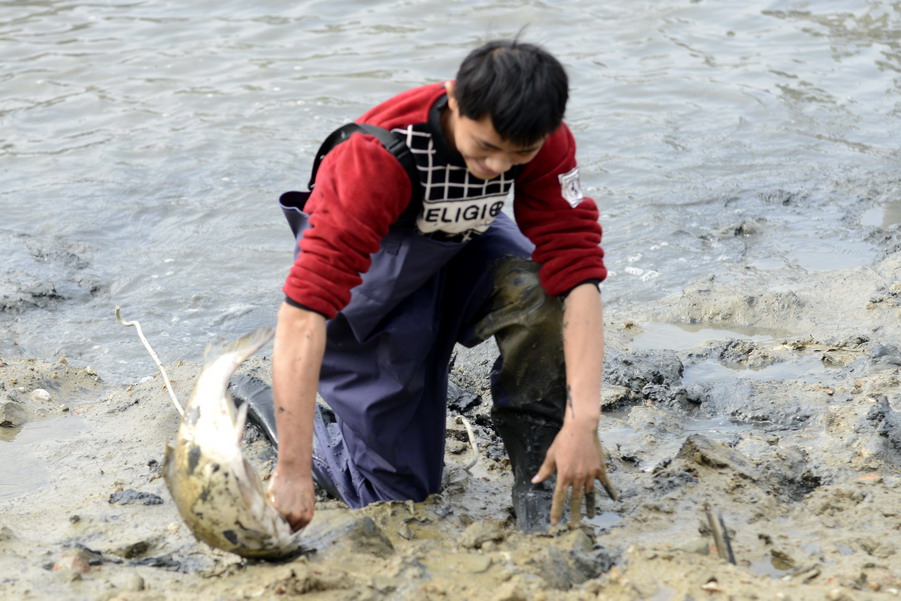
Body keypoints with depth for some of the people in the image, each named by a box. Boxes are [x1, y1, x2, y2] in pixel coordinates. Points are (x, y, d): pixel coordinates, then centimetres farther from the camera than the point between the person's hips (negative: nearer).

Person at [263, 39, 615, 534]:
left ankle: (542, 484, -13)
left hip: (462, 249, 3)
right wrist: (293, 473, -48)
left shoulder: (544, 142, -27)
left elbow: (577, 269, -31)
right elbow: (306, 307, -44)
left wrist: (583, 422, -43)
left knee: (539, 293, -32)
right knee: (398, 485, 0)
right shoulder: (379, 156, -39)